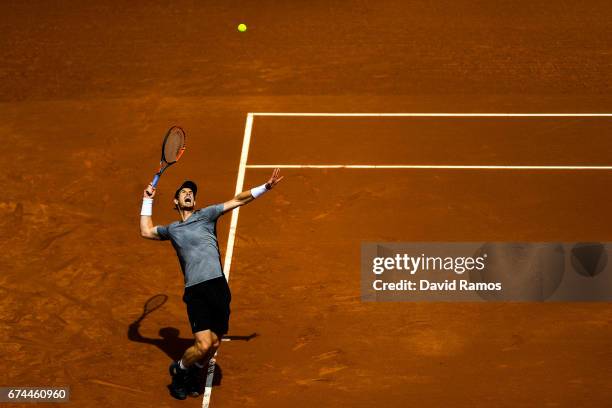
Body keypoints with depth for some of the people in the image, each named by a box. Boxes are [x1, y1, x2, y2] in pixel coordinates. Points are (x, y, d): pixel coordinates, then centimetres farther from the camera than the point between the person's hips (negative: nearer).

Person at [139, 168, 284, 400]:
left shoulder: (206, 215, 14)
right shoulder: (172, 229, 19)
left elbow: (238, 201, 12)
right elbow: (146, 231, 32)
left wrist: (265, 187, 5)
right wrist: (147, 200, 33)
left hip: (218, 286, 1)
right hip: (195, 291, -1)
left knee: (214, 344, 4)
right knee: (203, 345, -12)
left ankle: (193, 376, 29)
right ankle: (178, 370, 16)